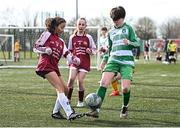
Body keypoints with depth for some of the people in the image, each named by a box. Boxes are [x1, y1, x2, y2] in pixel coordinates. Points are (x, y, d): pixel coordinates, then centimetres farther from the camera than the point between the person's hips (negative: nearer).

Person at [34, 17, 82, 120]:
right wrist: (46, 50, -17)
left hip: (54, 67, 8)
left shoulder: (61, 42, 22)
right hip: (45, 65, -8)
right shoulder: (47, 35, 4)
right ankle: (70, 114, -29)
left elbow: (67, 55, 8)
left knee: (65, 90, 7)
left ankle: (56, 112, 21)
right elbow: (36, 48, 2)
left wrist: (75, 59, -12)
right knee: (60, 88, -20)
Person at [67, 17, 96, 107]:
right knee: (71, 78, -17)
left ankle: (80, 101, 8)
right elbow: (70, 50, 16)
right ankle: (68, 99, -1)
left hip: (84, 62, -1)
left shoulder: (88, 37, 2)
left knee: (80, 81, -8)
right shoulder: (72, 37, 6)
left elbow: (94, 51, 7)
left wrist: (90, 51, -14)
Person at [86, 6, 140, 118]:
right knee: (103, 82, -17)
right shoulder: (111, 32, 20)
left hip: (127, 61, -3)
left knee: (125, 88, -14)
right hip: (113, 60, 3)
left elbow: (137, 43, 1)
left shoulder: (128, 28, 7)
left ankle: (125, 108, 14)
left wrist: (129, 42, -19)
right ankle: (96, 109, -21)